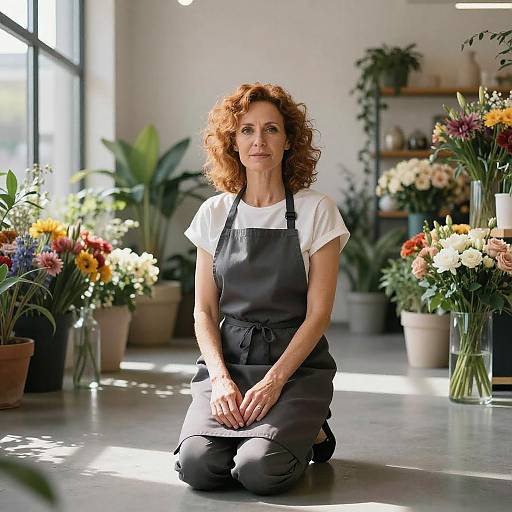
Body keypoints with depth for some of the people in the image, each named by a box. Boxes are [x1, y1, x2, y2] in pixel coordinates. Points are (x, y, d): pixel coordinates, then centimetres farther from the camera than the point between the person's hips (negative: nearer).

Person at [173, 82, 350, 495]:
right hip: (228, 358, 3)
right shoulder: (214, 213, 7)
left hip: (296, 362, -3)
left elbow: (318, 313, -6)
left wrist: (274, 380, -16)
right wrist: (220, 378, -10)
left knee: (260, 471, -26)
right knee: (197, 466, -22)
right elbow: (205, 311, 6)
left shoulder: (316, 210, -3)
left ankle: (308, 434, 9)